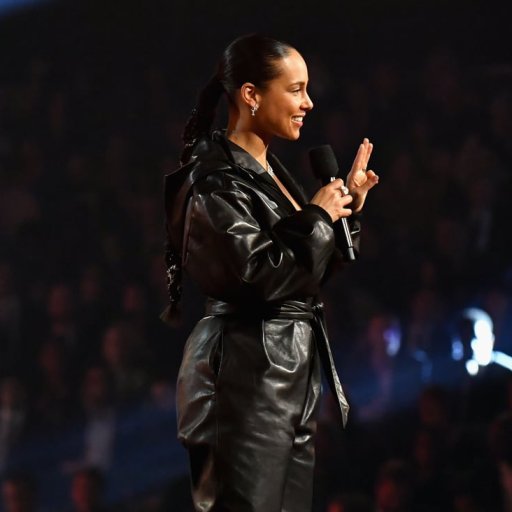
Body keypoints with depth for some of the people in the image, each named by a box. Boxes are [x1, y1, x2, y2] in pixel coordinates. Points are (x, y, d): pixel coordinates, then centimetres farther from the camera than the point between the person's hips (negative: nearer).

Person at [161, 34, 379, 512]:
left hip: (293, 367, 9)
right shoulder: (215, 179, -14)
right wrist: (318, 216, -11)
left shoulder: (271, 171, 14)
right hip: (245, 374, -9)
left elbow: (311, 271, 20)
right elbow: (264, 278, -22)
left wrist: (349, 203, 11)